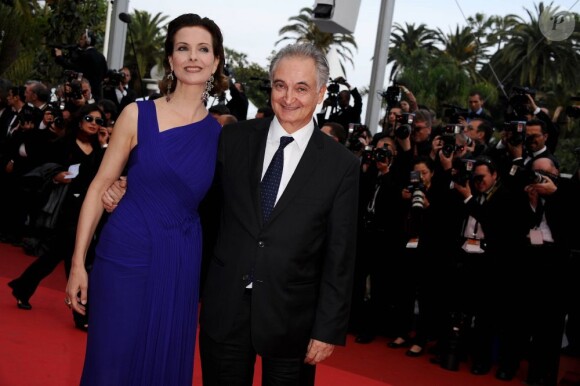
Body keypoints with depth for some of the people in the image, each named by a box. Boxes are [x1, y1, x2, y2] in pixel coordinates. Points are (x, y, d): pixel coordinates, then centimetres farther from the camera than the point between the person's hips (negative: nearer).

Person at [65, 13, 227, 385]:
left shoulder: (220, 133, 3)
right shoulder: (138, 115, -4)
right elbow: (100, 187, -3)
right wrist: (78, 262, -5)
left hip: (182, 265, 3)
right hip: (126, 255, -2)